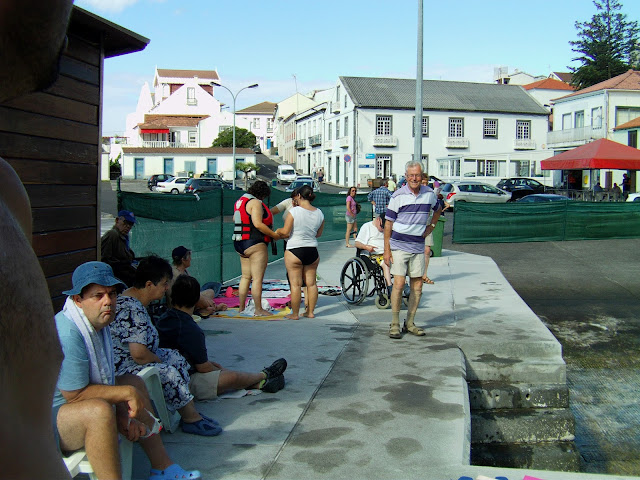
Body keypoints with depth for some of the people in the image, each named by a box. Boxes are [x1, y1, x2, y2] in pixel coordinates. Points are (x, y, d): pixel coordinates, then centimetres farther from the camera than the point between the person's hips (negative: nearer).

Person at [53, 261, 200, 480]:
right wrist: (127, 393, -19)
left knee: (135, 383, 14)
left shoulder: (99, 322, 3)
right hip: (48, 419, -11)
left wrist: (122, 416, -6)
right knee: (100, 410, -36)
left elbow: (106, 380, 8)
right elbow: (75, 395, -27)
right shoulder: (68, 336, -29)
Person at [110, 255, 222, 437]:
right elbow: (139, 354, -30)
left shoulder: (131, 298, 8)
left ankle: (188, 410, 5)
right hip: (123, 369, -12)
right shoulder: (132, 310, -26)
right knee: (168, 373, -22)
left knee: (176, 358, 7)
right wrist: (159, 361, -11)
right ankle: (191, 418, -5)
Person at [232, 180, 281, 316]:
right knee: (257, 278, -5)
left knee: (245, 277, 15)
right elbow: (258, 224, -22)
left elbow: (234, 218, 29)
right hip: (255, 244, -10)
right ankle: (258, 310, -3)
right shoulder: (255, 203, -13)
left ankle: (241, 308, 19)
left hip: (240, 244, 10)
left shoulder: (240, 201, 15)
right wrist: (274, 235, -15)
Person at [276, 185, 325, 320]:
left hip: (295, 251, -5)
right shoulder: (319, 213, 3)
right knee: (311, 283, 12)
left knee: (295, 284, 1)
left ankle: (295, 314, 7)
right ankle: (310, 311, 20)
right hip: (313, 251, 5)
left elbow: (286, 232, -12)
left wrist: (278, 231, 9)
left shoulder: (294, 211, -13)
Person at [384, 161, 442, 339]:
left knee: (417, 286, 5)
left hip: (418, 247, 4)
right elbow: (388, 223, -3)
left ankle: (409, 323, 18)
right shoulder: (398, 196, -6)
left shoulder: (429, 194, 5)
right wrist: (386, 249, -8)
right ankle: (394, 324, 0)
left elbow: (437, 209, 28)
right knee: (399, 283, -11)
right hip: (399, 246, -4)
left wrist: (431, 226, 11)